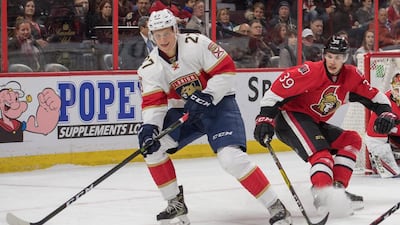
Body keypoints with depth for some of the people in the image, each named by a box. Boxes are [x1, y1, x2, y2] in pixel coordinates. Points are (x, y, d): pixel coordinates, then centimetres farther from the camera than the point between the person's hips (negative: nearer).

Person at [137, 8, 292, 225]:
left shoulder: (197, 44, -18)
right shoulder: (150, 67, -6)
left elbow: (226, 69, -16)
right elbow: (153, 103, -8)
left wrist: (207, 96, -25)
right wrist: (149, 126, -27)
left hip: (219, 104, -5)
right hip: (184, 111, 5)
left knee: (231, 158, -24)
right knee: (151, 146, -11)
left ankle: (276, 207, -15)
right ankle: (176, 203, 4)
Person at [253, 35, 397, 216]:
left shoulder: (351, 76, -1)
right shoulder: (311, 71, -21)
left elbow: (376, 98, 4)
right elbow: (278, 89, -23)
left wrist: (386, 113, -16)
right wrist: (265, 119, -27)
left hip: (315, 123, 8)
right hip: (290, 116, -8)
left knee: (352, 140, 1)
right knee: (321, 153, -28)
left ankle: (338, 188, -6)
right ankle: (323, 195, -46)